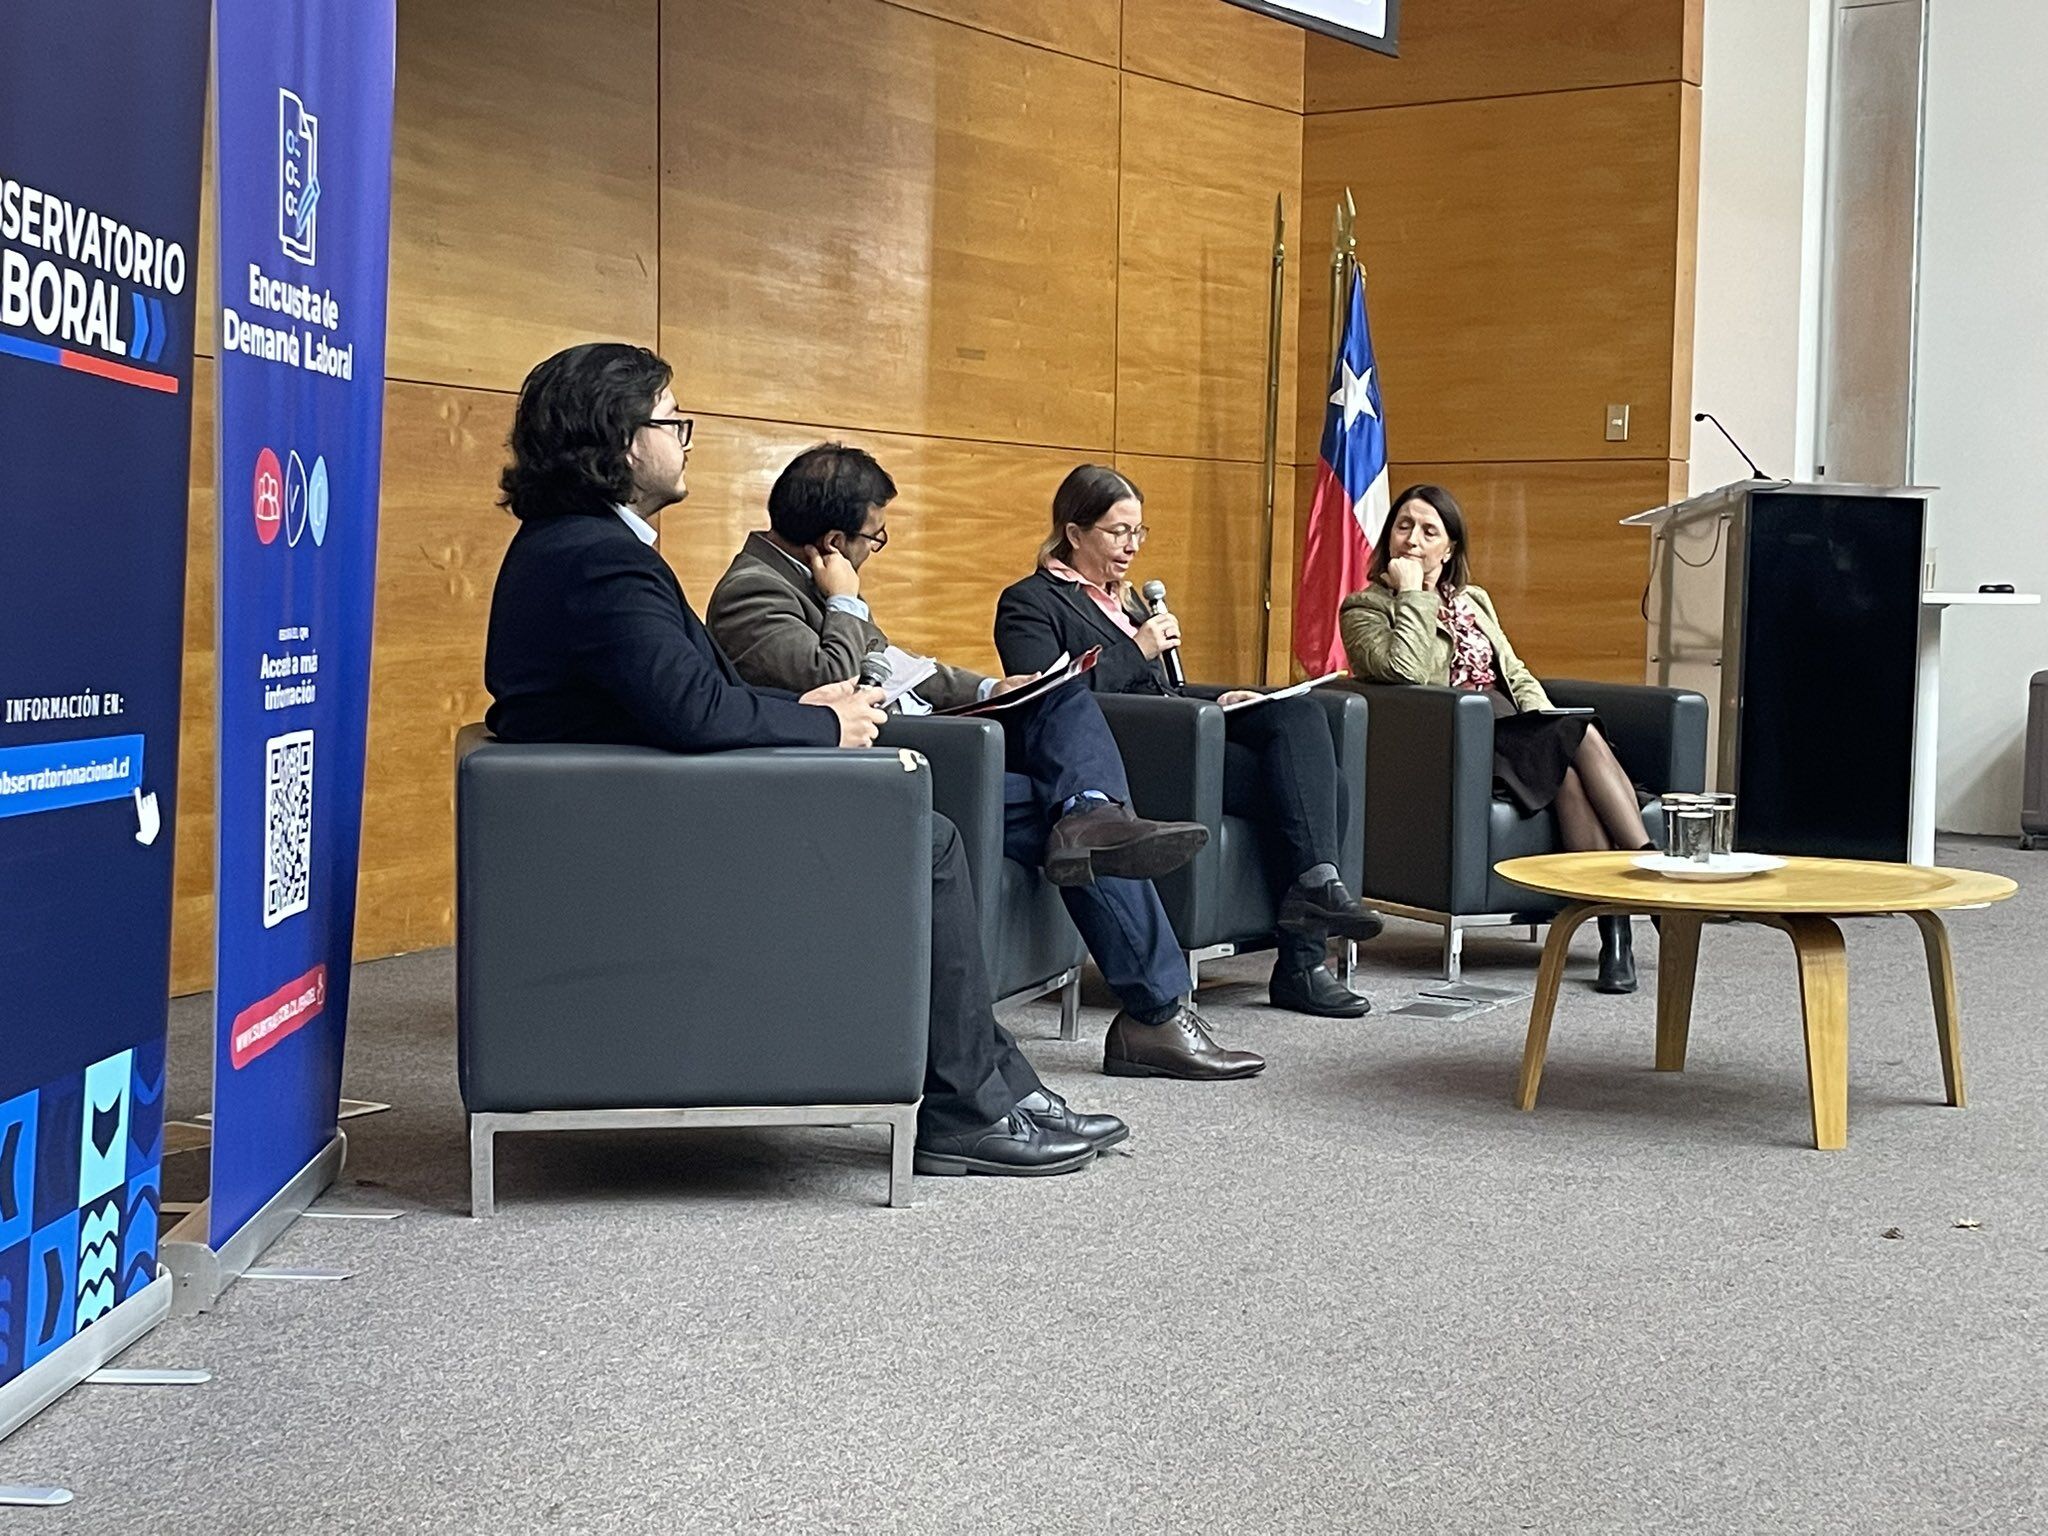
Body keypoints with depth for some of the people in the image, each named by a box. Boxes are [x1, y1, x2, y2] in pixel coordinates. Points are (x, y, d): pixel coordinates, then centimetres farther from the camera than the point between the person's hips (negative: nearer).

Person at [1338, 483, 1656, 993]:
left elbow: (1515, 673, 22)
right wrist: (1412, 593, -9)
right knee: (1579, 739, -27)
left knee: (1570, 765, -29)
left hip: (1509, 734, 6)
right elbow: (1406, 672, -15)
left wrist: (1543, 719, 2)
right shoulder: (1363, 609, 4)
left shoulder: (1475, 601, 25)